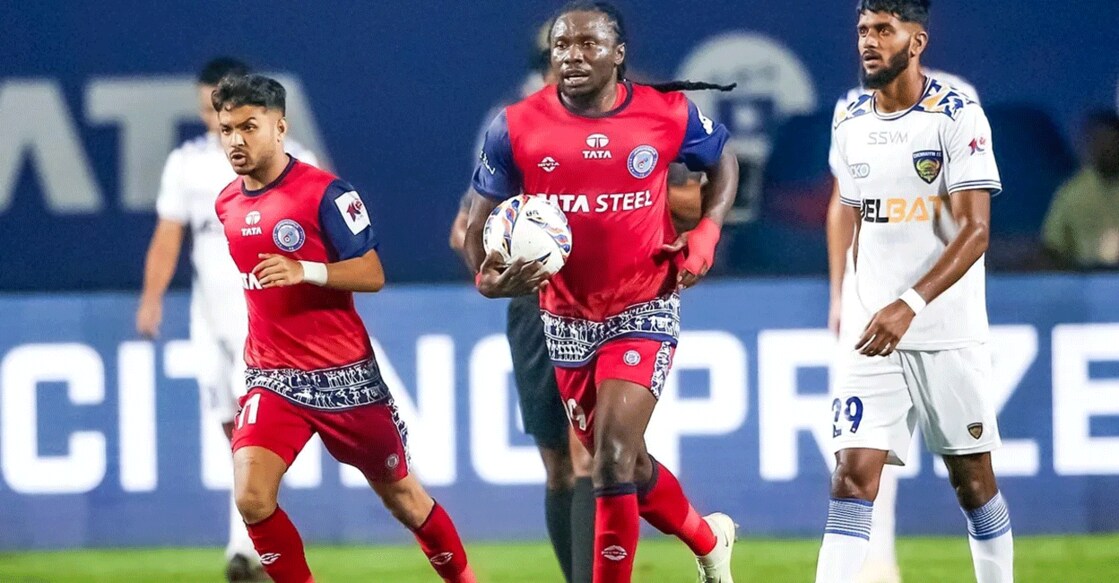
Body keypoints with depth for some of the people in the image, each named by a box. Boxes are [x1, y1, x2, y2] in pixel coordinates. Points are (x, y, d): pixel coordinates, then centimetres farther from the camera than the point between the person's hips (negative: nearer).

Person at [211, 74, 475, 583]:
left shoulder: (325, 193, -13)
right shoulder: (227, 205, 6)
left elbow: (371, 274, -16)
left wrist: (305, 271, -31)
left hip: (343, 376, -4)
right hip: (271, 380, 4)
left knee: (399, 493, 13)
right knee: (251, 498, -19)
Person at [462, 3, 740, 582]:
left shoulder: (668, 114, -10)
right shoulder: (516, 127, -10)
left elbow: (723, 163, 11)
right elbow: (481, 217, 0)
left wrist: (705, 235, -6)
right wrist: (489, 276, -22)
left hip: (643, 309, -3)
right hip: (566, 317, 3)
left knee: (614, 456, -19)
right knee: (625, 463, 15)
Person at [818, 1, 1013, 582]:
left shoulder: (957, 116, -9)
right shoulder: (850, 125, 8)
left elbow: (975, 230, -17)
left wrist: (910, 305, -27)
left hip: (950, 333, -4)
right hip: (875, 334, 4)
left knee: (973, 479, 6)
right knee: (852, 475, -9)